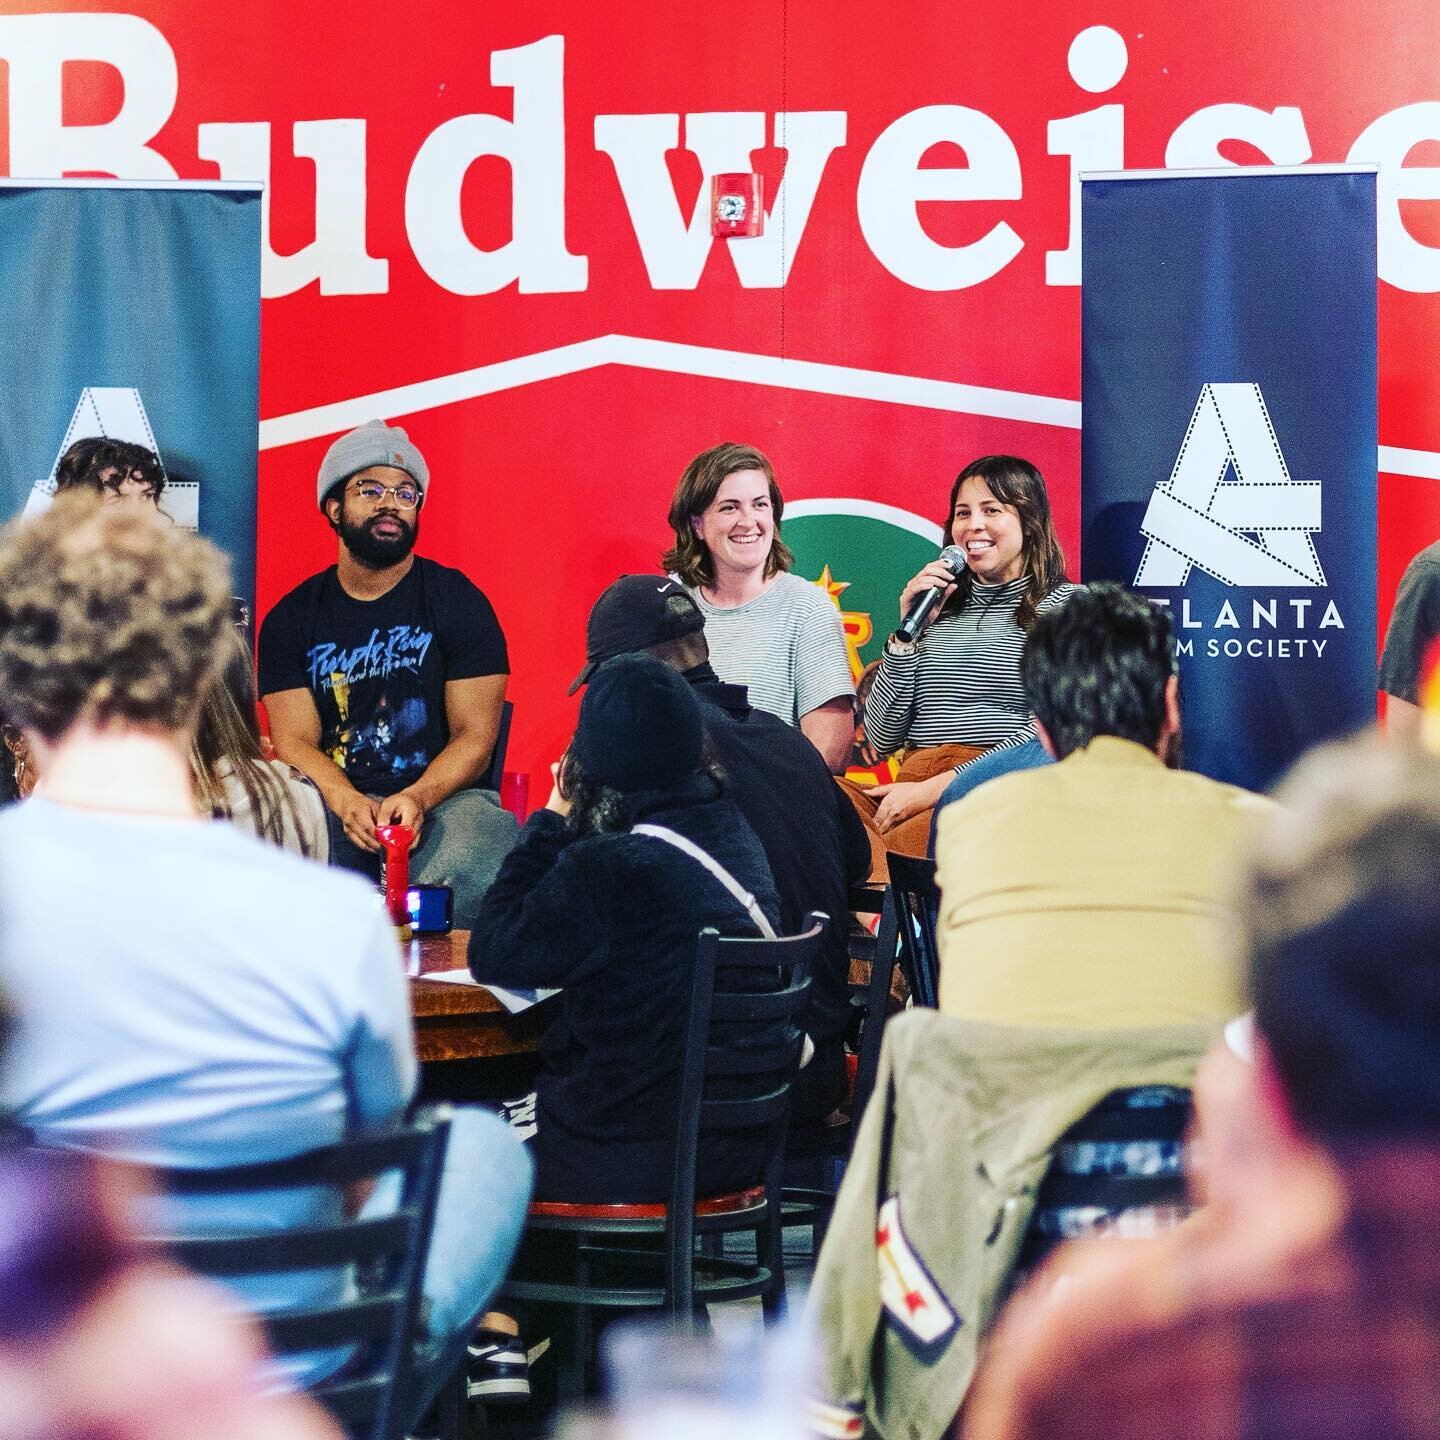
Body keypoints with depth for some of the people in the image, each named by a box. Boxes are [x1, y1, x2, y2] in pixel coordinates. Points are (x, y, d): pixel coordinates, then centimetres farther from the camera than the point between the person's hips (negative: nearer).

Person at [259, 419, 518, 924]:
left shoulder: (458, 602, 7)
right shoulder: (292, 619, 12)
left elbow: (475, 735, 1)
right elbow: (295, 740, 4)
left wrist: (415, 799, -19)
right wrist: (347, 803, -19)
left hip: (442, 797, -1)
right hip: (333, 803, 1)